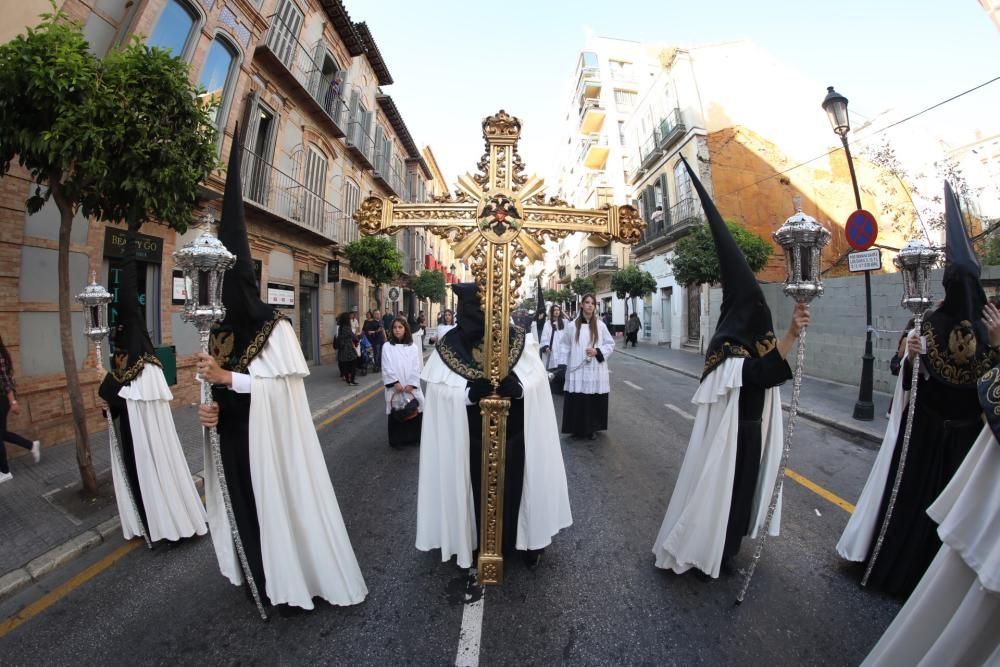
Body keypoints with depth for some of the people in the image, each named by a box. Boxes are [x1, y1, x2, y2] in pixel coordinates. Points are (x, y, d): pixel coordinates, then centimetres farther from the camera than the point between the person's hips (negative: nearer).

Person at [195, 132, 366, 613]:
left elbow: (286, 387, -20)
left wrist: (228, 377, -21)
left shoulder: (276, 328, -15)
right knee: (246, 504, 16)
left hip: (271, 440, -6)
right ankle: (263, 577, 38)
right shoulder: (220, 332, 5)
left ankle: (293, 579, 27)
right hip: (233, 439, 6)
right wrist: (209, 407, -11)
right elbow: (218, 389, 10)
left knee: (281, 502, 6)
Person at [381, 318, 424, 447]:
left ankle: (413, 438, 18)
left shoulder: (413, 347, 5)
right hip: (394, 387, -1)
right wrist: (395, 383, -13)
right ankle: (397, 440, 15)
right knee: (396, 413, 2)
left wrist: (411, 384, -11)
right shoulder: (387, 347, 2)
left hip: (411, 386, 1)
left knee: (413, 412, 3)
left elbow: (416, 367, 0)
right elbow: (386, 367, -3)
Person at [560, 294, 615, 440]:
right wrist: (563, 364, 1)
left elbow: (611, 344, 6)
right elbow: (564, 345, 7)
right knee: (577, 401, 1)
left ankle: (592, 429, 22)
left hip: (595, 371, 1)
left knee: (594, 401, 5)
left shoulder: (600, 325, 1)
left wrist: (597, 351, -11)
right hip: (577, 370, 0)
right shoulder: (573, 325, 1)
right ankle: (577, 429, 17)